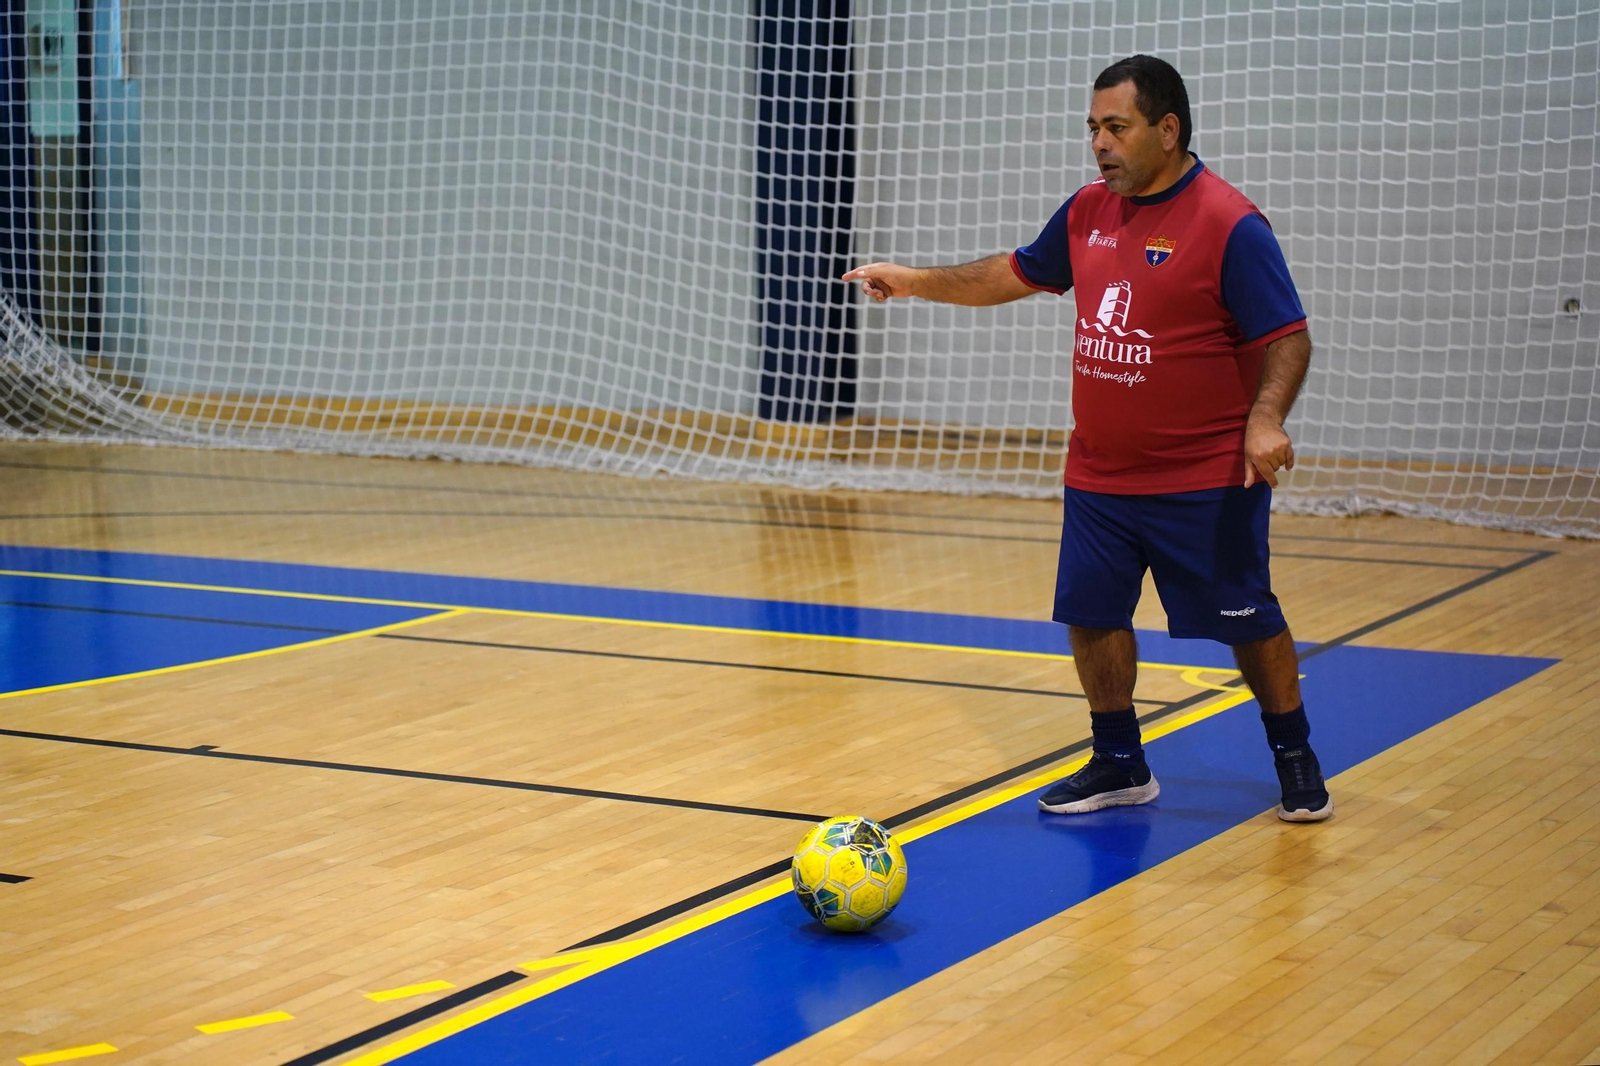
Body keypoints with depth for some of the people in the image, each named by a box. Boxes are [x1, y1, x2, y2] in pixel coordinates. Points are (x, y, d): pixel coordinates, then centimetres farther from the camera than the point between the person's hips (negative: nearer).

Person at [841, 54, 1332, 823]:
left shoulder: (1229, 225, -15)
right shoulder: (1088, 211, 7)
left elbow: (1287, 337, -16)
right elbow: (1013, 276, 21)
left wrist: (1265, 420, -32)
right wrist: (915, 282, 16)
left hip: (1206, 481, -6)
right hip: (1098, 476, 7)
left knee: (1246, 620, 2)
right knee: (1091, 614, 8)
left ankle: (1295, 760, 22)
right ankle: (1119, 765, 25)